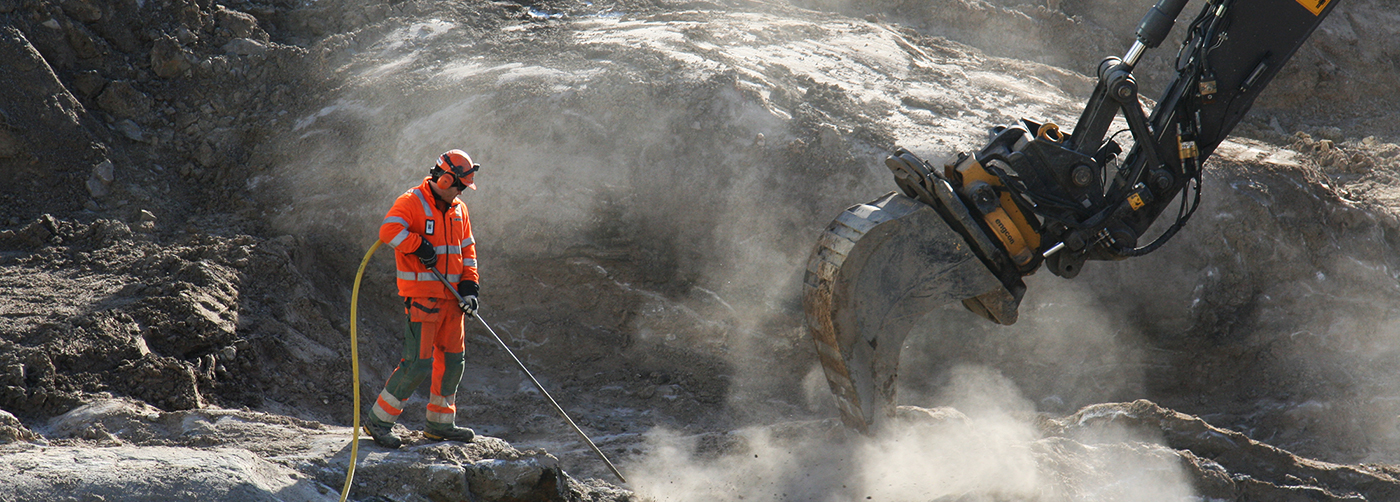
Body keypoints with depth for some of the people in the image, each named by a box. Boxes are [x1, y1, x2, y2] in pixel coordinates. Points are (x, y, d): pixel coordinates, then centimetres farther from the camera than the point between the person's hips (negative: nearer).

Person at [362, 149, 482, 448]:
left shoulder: (458, 210, 14)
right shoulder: (411, 203, -10)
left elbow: (467, 250, 18)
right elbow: (389, 229, -26)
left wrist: (469, 286, 8)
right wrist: (419, 247, -25)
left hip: (451, 295, 8)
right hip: (421, 296, -8)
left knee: (452, 360, 12)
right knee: (418, 364, -12)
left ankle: (440, 424, 25)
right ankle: (378, 421, -3)